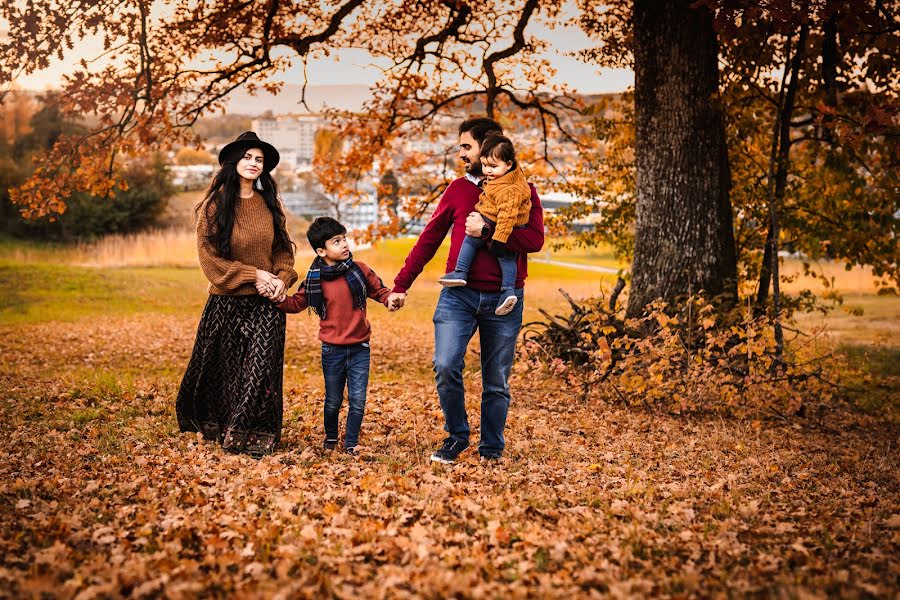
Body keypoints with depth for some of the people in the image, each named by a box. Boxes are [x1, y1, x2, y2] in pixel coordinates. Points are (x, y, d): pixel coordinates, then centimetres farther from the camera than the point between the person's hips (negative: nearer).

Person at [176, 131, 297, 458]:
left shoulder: (269, 204, 7)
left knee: (261, 367, -6)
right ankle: (216, 427, 31)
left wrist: (282, 278, -6)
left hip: (266, 303, 2)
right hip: (227, 302, -2)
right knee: (224, 368, 9)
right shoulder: (214, 206, -4)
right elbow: (209, 256, -7)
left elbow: (283, 248, 14)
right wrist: (253, 276, -12)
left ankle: (255, 437, 2)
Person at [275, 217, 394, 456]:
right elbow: (297, 303, 8)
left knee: (357, 400, 0)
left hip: (360, 348, 0)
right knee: (333, 401, 13)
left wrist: (391, 298, -16)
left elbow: (379, 290, 5)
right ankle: (330, 436, 37)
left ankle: (351, 442, 17)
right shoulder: (315, 280, -4)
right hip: (332, 350, 0)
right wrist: (281, 300, -11)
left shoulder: (359, 270, -5)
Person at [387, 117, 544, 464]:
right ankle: (456, 436, 8)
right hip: (459, 295, 1)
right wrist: (401, 285, 10)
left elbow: (535, 239, -11)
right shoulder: (458, 190, 10)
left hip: (504, 300, -1)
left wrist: (487, 231, -19)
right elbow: (428, 240, 12)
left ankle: (492, 449, 23)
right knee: (445, 365, -14)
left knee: (496, 382, 8)